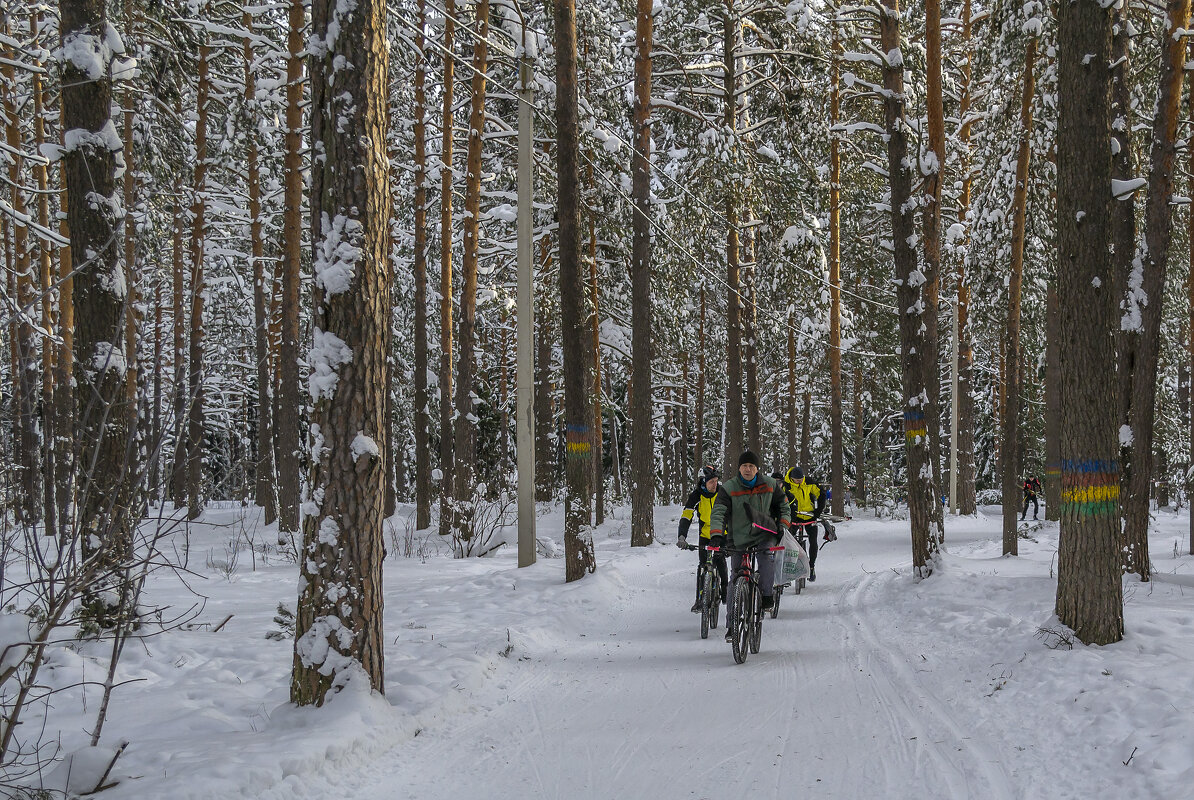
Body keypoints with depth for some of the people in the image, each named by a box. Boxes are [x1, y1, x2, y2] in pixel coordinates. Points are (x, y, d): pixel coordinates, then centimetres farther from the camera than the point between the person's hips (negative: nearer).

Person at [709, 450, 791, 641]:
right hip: (739, 539, 0)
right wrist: (716, 534, -32)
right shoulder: (728, 488, -6)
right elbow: (719, 513, -16)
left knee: (767, 554, -35)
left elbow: (782, 506, 15)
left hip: (765, 535, 0)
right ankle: (731, 624, 10)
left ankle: (767, 596, -23)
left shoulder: (770, 485, 1)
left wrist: (782, 525, -1)